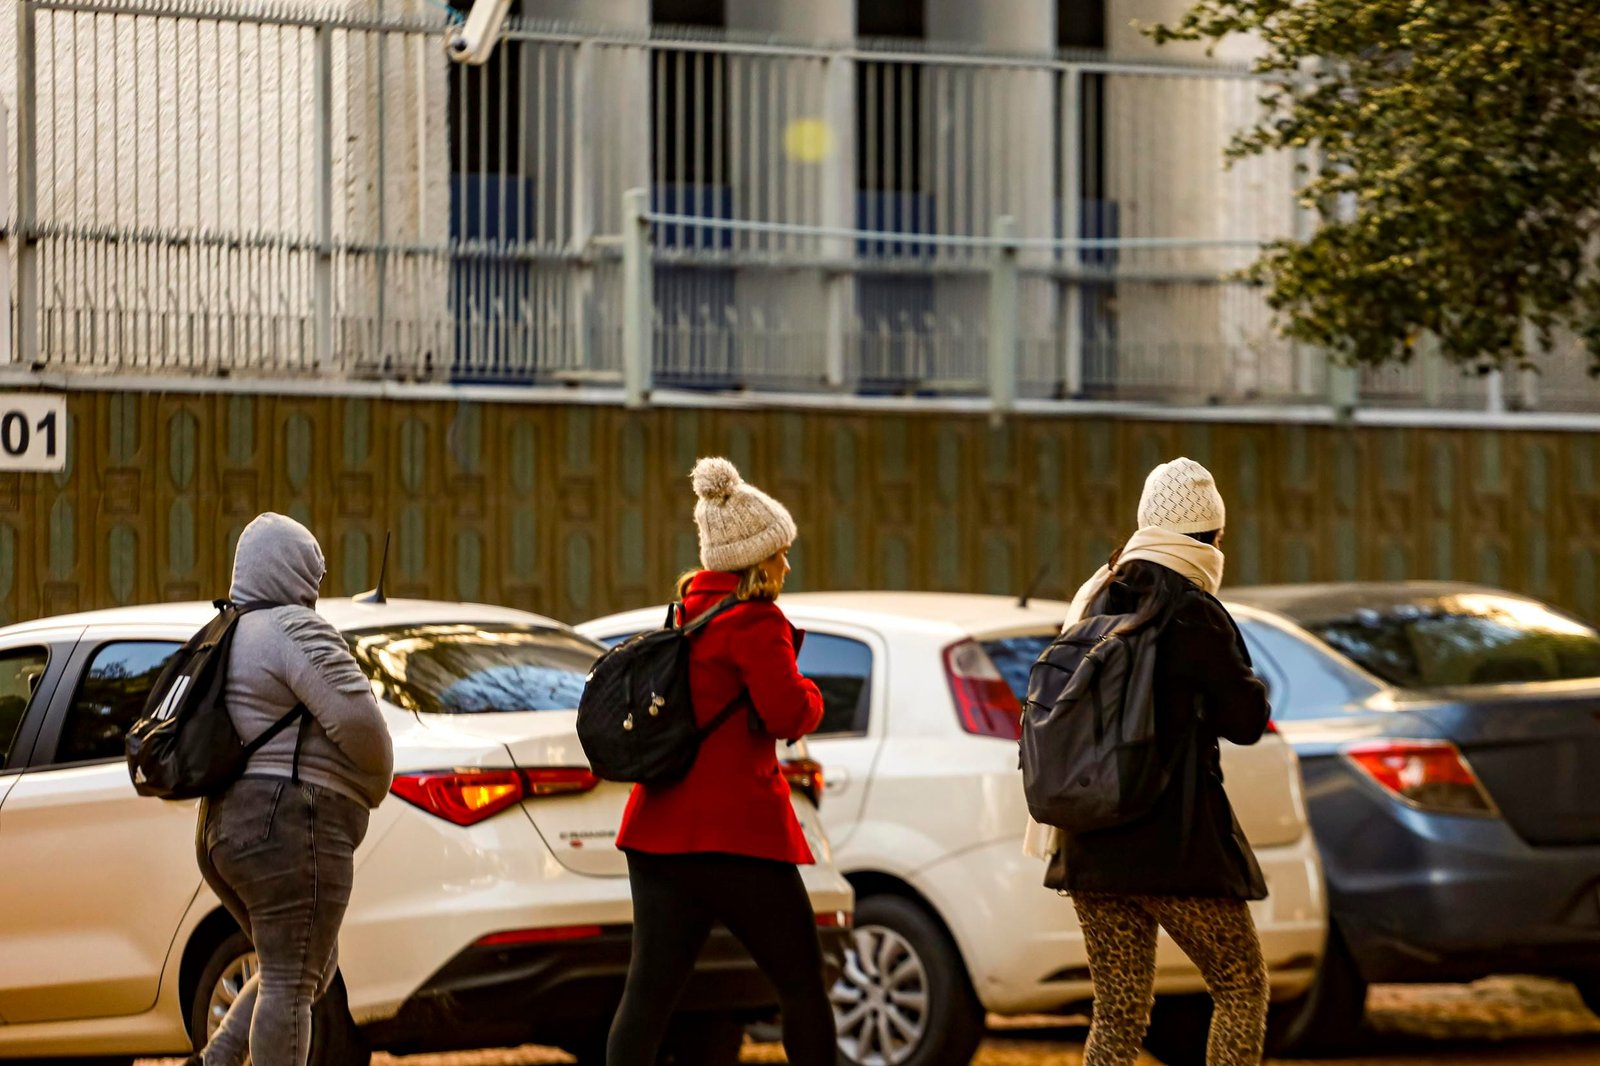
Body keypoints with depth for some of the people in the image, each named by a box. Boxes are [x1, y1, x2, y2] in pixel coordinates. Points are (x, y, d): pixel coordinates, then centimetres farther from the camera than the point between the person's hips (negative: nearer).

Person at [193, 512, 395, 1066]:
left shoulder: (230, 638, 19)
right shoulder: (294, 630, -11)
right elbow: (355, 715, -21)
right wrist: (376, 781, -2)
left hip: (226, 832, 10)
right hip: (292, 832, -10)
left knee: (305, 972, 19)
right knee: (291, 983, -8)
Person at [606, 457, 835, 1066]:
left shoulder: (685, 616, 16)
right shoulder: (755, 622, -9)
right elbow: (787, 713, -18)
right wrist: (810, 697, 4)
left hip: (661, 831, 7)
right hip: (735, 832, -7)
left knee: (649, 992, 0)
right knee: (802, 987, 6)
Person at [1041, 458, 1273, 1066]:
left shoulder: (1098, 601, 9)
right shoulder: (1194, 616, -12)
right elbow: (1246, 721, -4)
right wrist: (1250, 684, 15)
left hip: (1092, 846, 6)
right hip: (1176, 844, -6)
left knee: (1118, 1015, 8)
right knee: (1242, 989, 7)